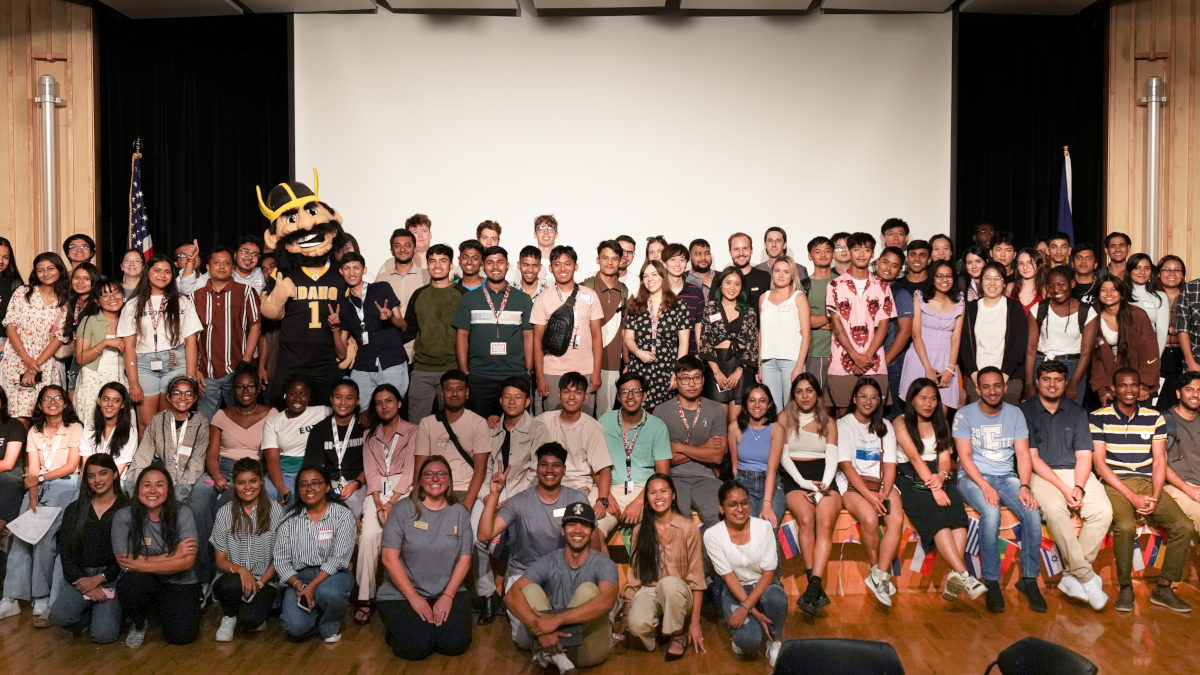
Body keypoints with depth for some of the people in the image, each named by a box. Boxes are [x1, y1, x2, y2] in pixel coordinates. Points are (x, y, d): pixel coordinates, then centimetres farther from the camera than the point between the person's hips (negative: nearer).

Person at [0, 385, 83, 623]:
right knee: (20, 535, -15)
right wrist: (33, 499, -7)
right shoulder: (34, 432, 14)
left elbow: (72, 466, -2)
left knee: (44, 537, -21)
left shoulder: (74, 428, 3)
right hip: (38, 487, 4)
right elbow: (33, 471, 5)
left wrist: (41, 478, -10)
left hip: (65, 485, -4)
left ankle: (42, 599, -17)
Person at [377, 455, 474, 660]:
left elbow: (464, 559, 3)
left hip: (448, 592, 2)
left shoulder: (460, 513, 4)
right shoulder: (404, 508, -4)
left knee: (456, 644, -17)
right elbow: (389, 558, -8)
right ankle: (397, 626, 12)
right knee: (416, 648, -21)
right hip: (402, 593, -2)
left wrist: (448, 596, -9)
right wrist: (414, 598, -12)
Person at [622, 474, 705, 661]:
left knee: (669, 583, -38)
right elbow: (633, 576, 8)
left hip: (678, 593, -1)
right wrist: (626, 612, -3)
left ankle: (679, 634, -10)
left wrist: (695, 622, -9)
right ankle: (658, 627, 3)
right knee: (636, 624, -33)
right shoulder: (640, 531, 7)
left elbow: (697, 577, -5)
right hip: (649, 591, 1)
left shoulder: (688, 528, -3)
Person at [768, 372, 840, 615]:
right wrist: (805, 483, -8)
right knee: (805, 518, -32)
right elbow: (783, 456, 6)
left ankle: (813, 587, -37)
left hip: (824, 478, 2)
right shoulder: (785, 418, 15)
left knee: (826, 522, -29)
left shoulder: (828, 422, 20)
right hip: (794, 479, -1)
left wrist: (824, 486, -9)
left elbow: (832, 458, 10)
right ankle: (816, 588, -29)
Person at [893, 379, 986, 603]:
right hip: (910, 478, -4)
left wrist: (941, 476, -13)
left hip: (938, 477, 4)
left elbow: (945, 457, 10)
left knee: (957, 510, -28)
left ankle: (954, 575, -39)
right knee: (935, 514, -31)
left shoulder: (941, 423, 21)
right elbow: (914, 457, -9)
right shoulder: (901, 423, 4)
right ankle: (964, 575, -40)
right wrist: (933, 487, -20)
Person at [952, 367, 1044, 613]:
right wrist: (985, 486, -22)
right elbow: (965, 457, -8)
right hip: (973, 477, -3)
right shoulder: (965, 415, -2)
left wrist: (1024, 486, -13)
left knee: (1033, 512, -24)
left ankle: (1029, 579, -10)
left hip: (1006, 476, 4)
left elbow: (1023, 454, 3)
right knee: (991, 512, -33)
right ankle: (991, 582, -22)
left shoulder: (1015, 414, 8)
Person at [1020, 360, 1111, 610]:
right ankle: (1088, 578, -27)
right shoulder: (1025, 411, 2)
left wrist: (1079, 487, -11)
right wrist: (1062, 488, -14)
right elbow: (1032, 456, -5)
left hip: (1076, 472, 4)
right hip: (1042, 474, -4)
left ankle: (1072, 575, -18)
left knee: (1103, 510, -24)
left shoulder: (1077, 412, 14)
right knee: (1054, 509, -34)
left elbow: (1084, 455, 8)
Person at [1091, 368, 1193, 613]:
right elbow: (1099, 463, -6)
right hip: (1115, 485, -4)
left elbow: (1159, 461, 7)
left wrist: (1155, 498, -9)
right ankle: (1125, 588, -12)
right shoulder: (1098, 418, -1)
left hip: (1147, 484, 4)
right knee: (1125, 526, -31)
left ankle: (1163, 588, -2)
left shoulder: (1155, 419, 11)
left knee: (1184, 526, -16)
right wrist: (1132, 497, -14)